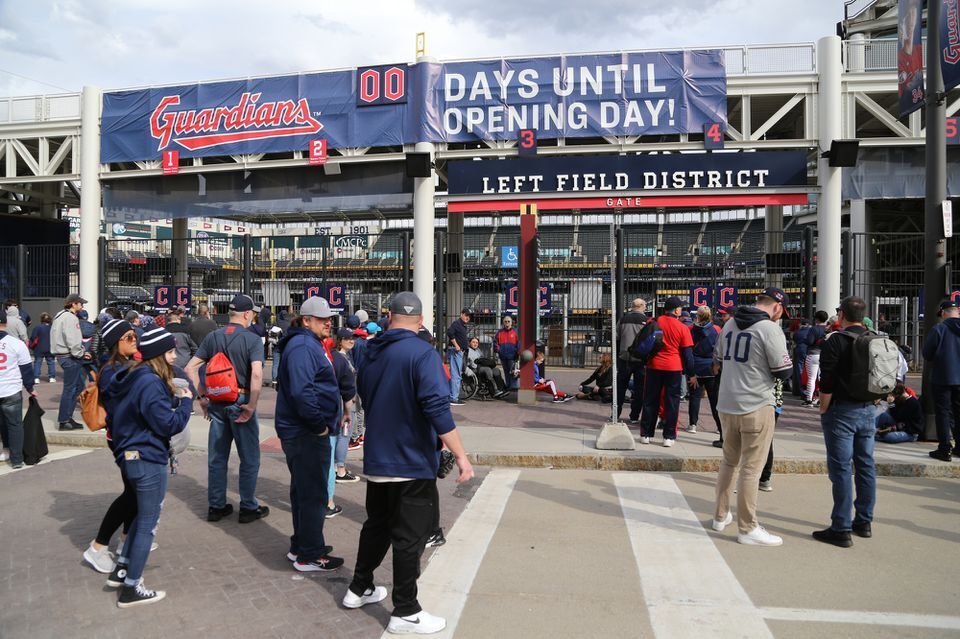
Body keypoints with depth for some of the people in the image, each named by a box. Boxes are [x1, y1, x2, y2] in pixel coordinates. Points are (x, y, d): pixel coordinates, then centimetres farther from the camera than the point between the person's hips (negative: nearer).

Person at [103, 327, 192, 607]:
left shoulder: (131, 376, 7)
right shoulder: (151, 384, -22)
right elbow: (169, 425, -22)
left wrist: (171, 399, 8)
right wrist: (185, 402, -6)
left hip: (131, 456, 10)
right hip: (149, 460, -10)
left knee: (143, 516, 25)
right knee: (148, 523, 3)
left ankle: (121, 570, 30)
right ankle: (131, 589, 13)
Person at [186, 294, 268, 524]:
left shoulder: (212, 337, 4)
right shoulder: (252, 340, -12)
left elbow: (190, 368, 3)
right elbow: (257, 374, -25)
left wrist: (202, 397, 8)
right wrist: (251, 406, -18)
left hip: (216, 402, 5)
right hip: (240, 401, -5)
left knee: (217, 457, 15)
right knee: (249, 458, 8)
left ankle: (216, 506, 24)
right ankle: (248, 508, 15)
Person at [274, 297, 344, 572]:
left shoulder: (310, 344, 16)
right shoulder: (303, 346, -18)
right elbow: (301, 392, -30)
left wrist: (322, 423, 17)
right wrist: (319, 425, -21)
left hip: (303, 432, 11)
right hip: (307, 434, -11)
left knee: (304, 491, 19)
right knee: (313, 494, -1)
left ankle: (301, 546, 33)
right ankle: (309, 556, 10)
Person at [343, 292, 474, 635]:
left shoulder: (371, 353, 6)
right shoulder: (422, 353, -17)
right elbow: (437, 408, -26)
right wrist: (460, 455, -23)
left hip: (376, 460, 7)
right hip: (412, 462, -7)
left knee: (377, 525, 23)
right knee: (409, 537, 3)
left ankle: (359, 589, 35)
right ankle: (405, 612, 13)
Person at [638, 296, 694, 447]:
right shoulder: (682, 328, -5)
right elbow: (687, 353, -2)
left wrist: (644, 361, 22)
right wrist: (691, 374, 5)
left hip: (653, 366, 2)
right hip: (674, 368, -2)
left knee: (650, 401, 10)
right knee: (672, 402, 6)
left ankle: (645, 434, 13)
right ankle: (669, 437, 7)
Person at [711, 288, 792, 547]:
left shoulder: (730, 324, 10)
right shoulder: (769, 329, -13)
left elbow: (718, 360, 20)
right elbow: (784, 371, -12)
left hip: (726, 405, 7)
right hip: (756, 407, -7)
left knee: (729, 461, 20)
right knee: (751, 468, 0)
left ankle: (721, 516, 30)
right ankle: (748, 529, 8)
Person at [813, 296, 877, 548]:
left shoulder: (836, 342, -12)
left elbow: (827, 384, -16)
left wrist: (823, 411, -6)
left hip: (842, 411, -7)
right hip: (868, 411, 7)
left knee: (841, 469, -4)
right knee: (866, 466, 13)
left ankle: (841, 529, -1)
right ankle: (864, 523, 23)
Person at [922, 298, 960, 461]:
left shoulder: (939, 329, -15)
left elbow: (927, 353, -10)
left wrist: (935, 362, 10)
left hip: (943, 378, -5)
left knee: (943, 413, 2)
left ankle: (945, 449, 2)